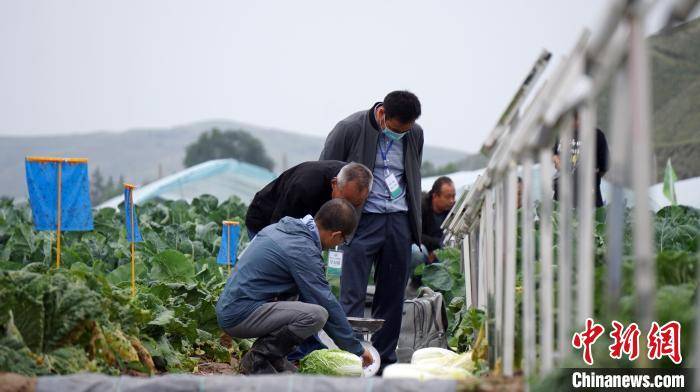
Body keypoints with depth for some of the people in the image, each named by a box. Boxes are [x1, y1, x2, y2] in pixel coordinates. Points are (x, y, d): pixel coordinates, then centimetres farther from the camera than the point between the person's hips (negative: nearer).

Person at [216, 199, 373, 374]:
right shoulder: (304, 251, -16)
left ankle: (272, 357, 13)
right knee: (317, 315, -24)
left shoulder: (282, 227, 11)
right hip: (239, 315, -10)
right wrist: (357, 350, -2)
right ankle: (257, 360, -8)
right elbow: (327, 304, -12)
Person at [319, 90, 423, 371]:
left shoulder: (415, 134, 7)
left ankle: (385, 359, 14)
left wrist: (415, 224, 18)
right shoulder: (350, 129, -8)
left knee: (392, 295, 7)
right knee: (352, 295, -10)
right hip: (363, 219, -4)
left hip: (399, 221, 5)